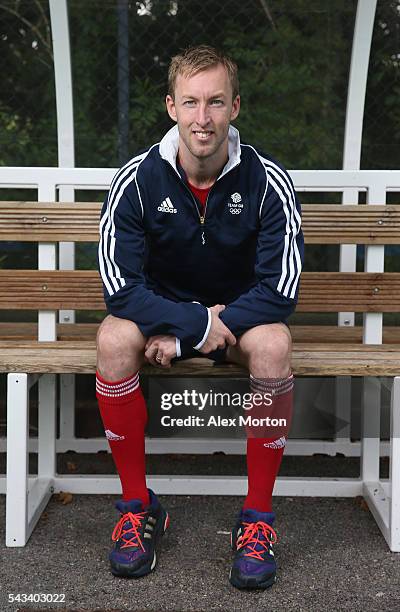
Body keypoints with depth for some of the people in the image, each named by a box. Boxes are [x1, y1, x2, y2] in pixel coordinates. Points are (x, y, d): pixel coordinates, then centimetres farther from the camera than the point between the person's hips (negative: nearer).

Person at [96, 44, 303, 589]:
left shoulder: (267, 180, -16)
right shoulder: (137, 179, -14)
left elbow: (281, 289, -19)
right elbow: (120, 287, -16)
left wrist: (180, 338, -22)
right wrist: (197, 324, -26)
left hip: (242, 312, 0)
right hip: (161, 311, 1)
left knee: (272, 346, -34)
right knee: (114, 341, -31)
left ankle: (258, 517, -17)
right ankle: (138, 504, -13)